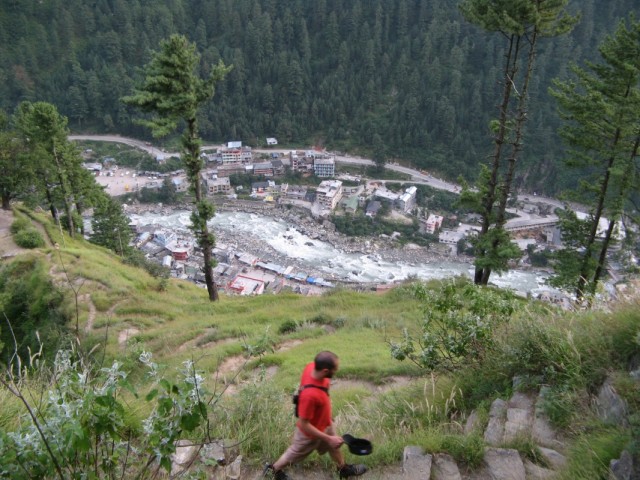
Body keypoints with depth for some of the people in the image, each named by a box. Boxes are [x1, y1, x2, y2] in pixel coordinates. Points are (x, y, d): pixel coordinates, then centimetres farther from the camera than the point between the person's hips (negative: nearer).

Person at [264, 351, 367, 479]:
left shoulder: (312, 367, -26)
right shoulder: (310, 395, -47)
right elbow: (304, 425, -33)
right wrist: (328, 438, -25)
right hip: (311, 432, -7)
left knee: (334, 445, 30)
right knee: (296, 453, 23)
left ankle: (343, 469, 58)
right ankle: (274, 469, 52)